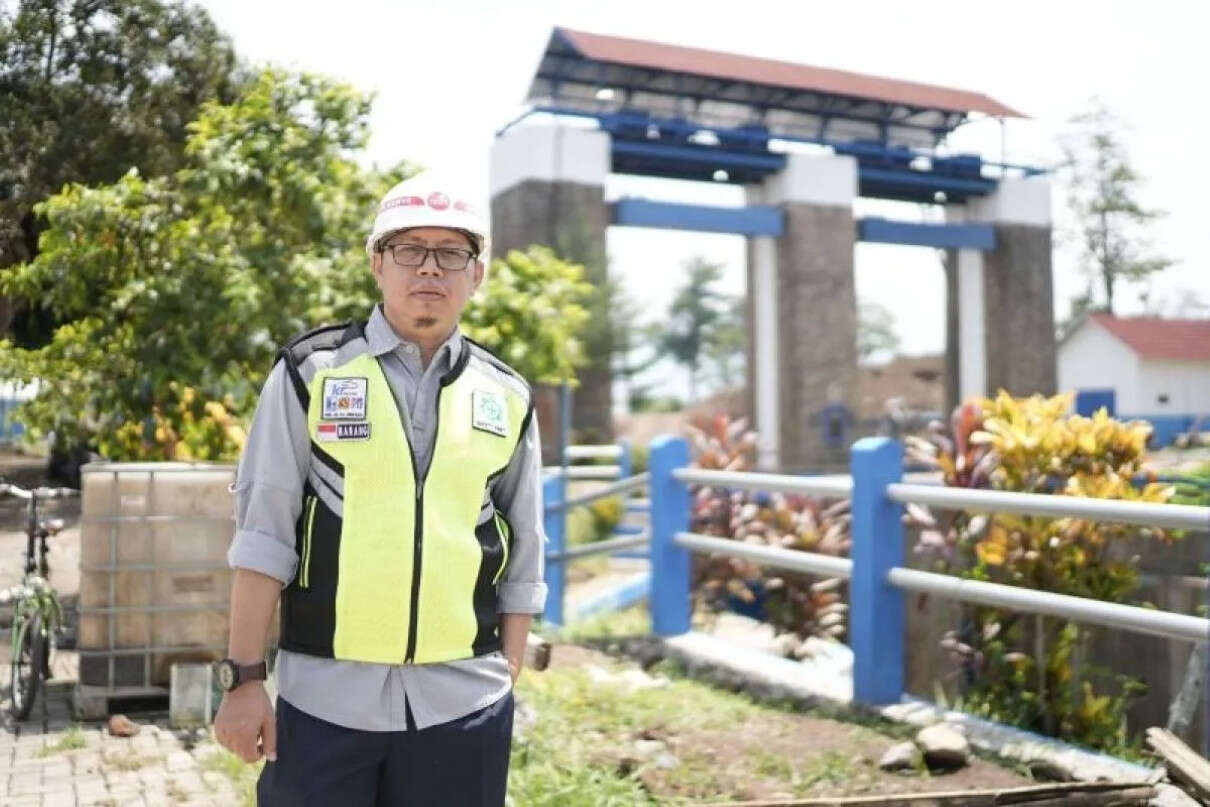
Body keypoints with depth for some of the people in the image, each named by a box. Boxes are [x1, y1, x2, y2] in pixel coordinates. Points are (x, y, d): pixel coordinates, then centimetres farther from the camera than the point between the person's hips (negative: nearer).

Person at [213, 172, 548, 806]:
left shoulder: (507, 397, 6)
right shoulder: (311, 371, -1)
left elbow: (523, 560, 10)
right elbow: (263, 534, -3)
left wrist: (507, 678, 6)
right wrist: (244, 678, -5)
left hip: (464, 704, 3)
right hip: (325, 695, -2)